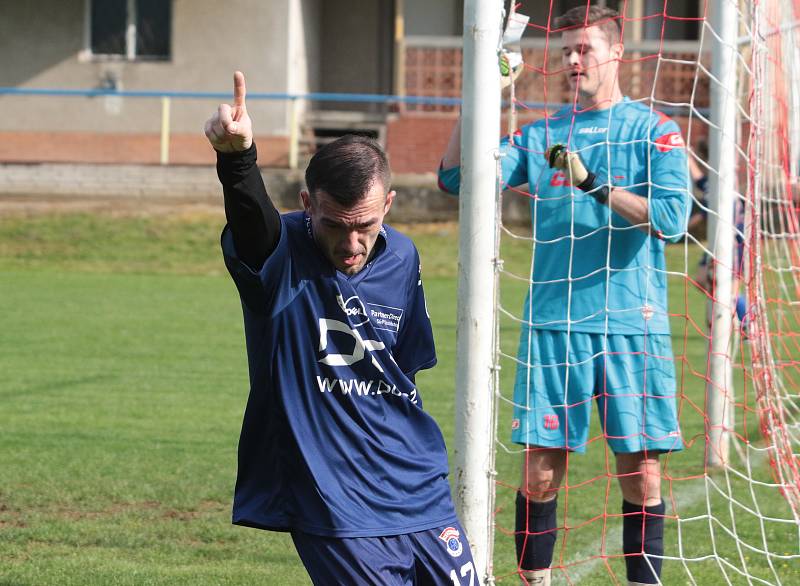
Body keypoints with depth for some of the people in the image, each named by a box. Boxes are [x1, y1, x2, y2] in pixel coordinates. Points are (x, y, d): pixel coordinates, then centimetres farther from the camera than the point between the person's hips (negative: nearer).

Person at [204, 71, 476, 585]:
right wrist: (236, 157, -59)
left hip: (419, 496, 6)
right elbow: (251, 215, -38)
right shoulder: (279, 253, -14)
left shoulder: (401, 257, 4)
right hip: (333, 507, -6)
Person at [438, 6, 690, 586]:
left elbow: (672, 218, -10)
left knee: (642, 472, -1)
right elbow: (456, 177, 2)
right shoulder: (541, 136, 11)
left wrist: (593, 184, -17)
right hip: (554, 323, 2)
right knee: (541, 468, -1)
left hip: (632, 324, -2)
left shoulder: (654, 130, 3)